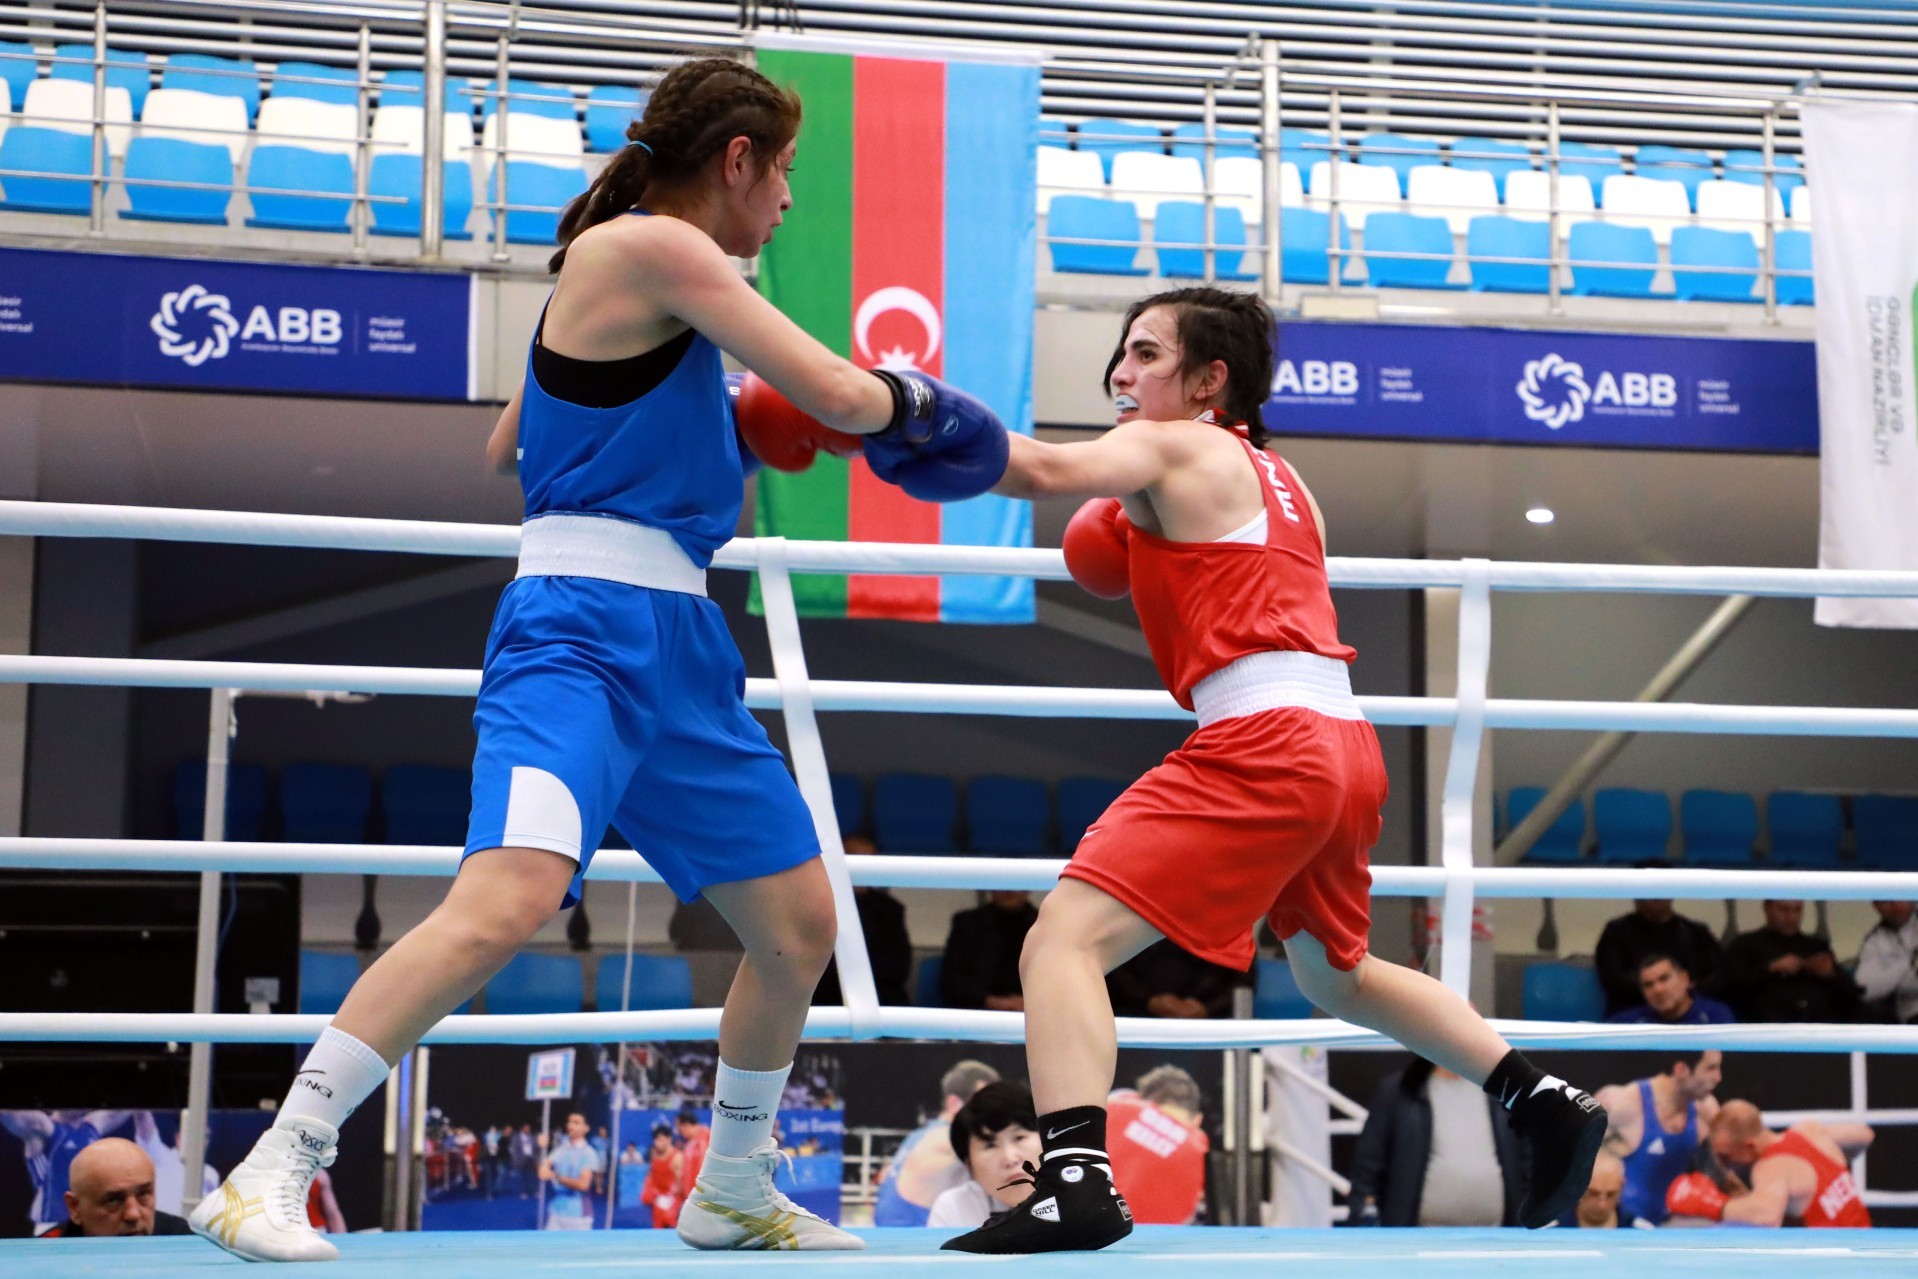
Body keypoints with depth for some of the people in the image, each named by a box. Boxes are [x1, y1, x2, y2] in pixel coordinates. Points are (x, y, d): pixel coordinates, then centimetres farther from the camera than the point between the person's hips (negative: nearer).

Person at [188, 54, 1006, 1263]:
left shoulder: (637, 265, 20)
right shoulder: (651, 245, -9)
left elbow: (507, 448, 31)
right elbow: (841, 397, -12)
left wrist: (727, 430, 27)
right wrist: (909, 397, 13)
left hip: (680, 647, 10)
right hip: (582, 630, -10)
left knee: (799, 924, 14)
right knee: (508, 899, -29)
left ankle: (734, 1195, 31)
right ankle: (270, 1174, -22)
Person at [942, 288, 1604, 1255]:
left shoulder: (1171, 449, 1)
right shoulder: (1279, 480, 26)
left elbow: (1041, 471, -16)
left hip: (1264, 744, -9)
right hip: (1346, 747, 10)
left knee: (1062, 940, -15)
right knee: (1336, 974, 31)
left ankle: (1075, 1184, -31)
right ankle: (1549, 1108, 33)